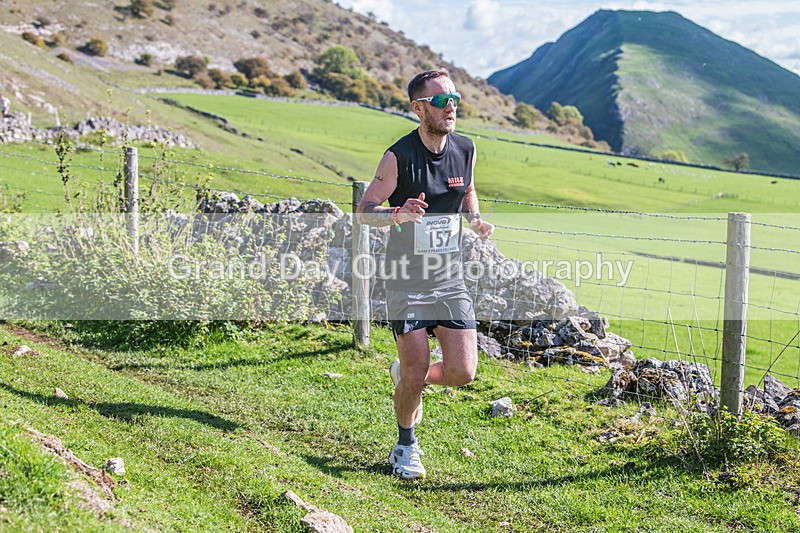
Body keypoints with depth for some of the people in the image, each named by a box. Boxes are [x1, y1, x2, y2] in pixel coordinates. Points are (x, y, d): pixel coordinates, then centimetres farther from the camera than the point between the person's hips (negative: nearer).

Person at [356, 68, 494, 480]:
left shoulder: (465, 149, 2)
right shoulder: (398, 157, -13)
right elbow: (364, 210, -8)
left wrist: (475, 220, 0)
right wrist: (398, 215, -29)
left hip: (450, 280, 4)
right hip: (407, 280, -4)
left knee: (462, 373, -1)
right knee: (416, 375, -1)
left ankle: (405, 376, 32)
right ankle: (406, 447, 26)